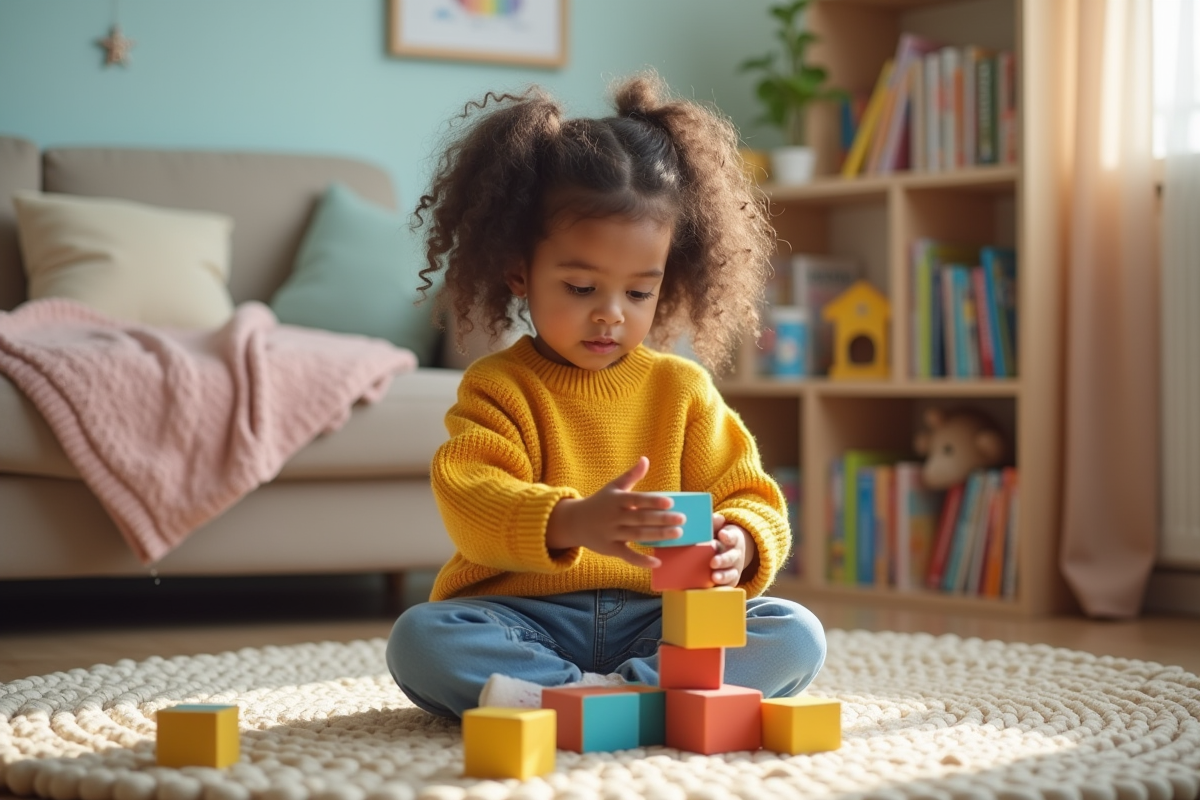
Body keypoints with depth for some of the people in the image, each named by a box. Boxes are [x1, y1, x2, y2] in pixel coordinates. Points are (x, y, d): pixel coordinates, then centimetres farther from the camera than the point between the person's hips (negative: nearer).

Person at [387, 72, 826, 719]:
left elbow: (751, 500, 7)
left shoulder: (682, 389, 10)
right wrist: (570, 524, -36)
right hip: (527, 621, -3)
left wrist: (738, 544, -19)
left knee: (796, 636, -21)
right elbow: (471, 501, -15)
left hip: (657, 617, 3)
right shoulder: (499, 387, 2)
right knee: (420, 639, -28)